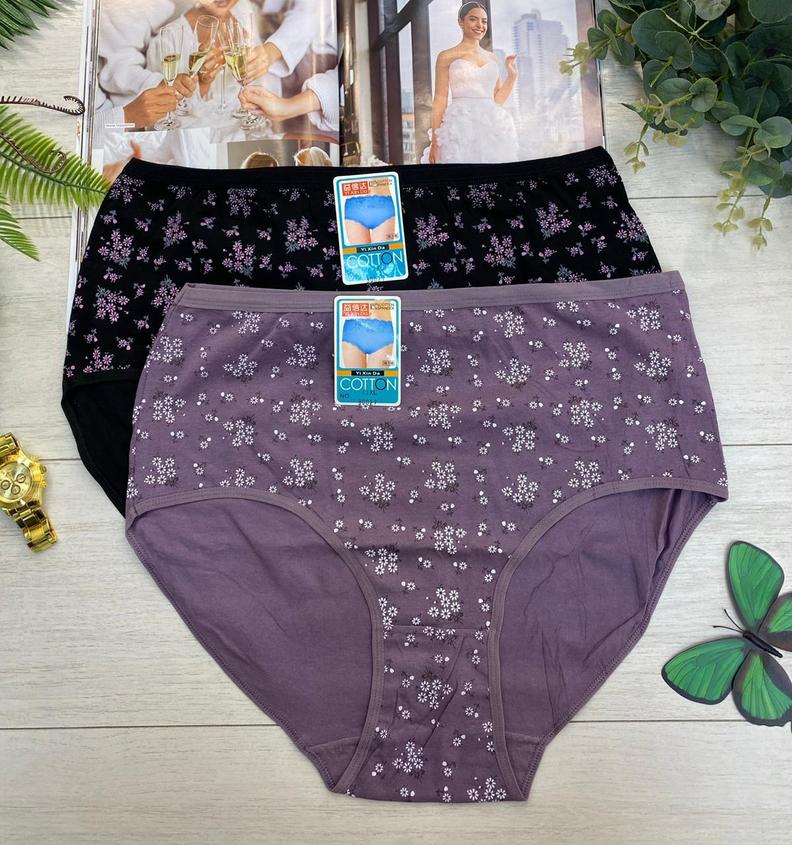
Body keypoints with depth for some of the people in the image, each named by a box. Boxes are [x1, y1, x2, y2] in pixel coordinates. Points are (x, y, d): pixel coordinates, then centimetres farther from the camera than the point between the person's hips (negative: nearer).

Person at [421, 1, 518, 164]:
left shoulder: (491, 58, 18)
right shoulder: (447, 56, 5)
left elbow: (497, 100, 20)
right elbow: (440, 100, -1)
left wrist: (512, 75, 7)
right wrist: (434, 142, -8)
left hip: (491, 130, 4)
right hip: (461, 129, -4)